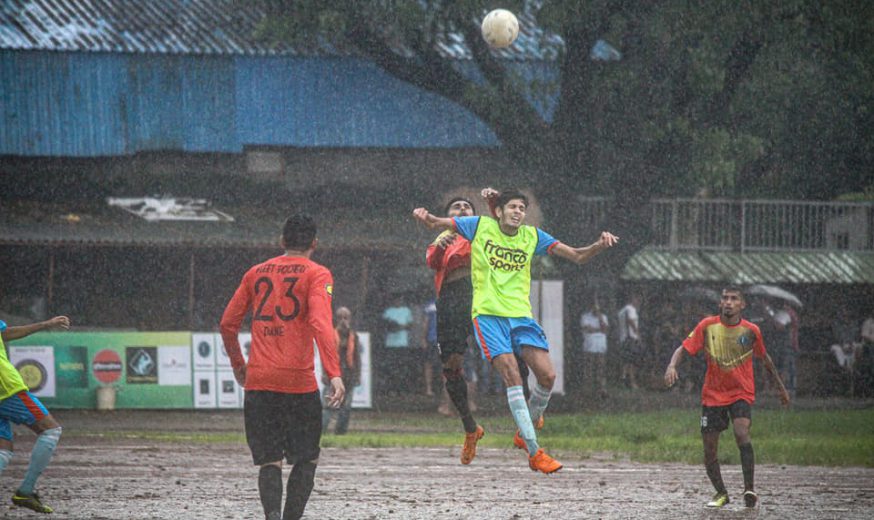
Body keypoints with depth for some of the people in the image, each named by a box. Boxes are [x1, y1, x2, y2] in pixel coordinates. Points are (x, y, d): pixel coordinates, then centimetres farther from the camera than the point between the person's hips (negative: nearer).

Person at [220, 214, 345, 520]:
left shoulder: (256, 273, 13)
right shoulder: (316, 274, 0)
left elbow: (228, 324, 14)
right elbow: (321, 323, -15)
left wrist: (237, 364, 29)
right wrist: (335, 374, -22)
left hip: (258, 380, 3)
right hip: (299, 380, -3)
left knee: (269, 462, 3)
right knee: (306, 460, 11)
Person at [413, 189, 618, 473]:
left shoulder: (532, 236, 8)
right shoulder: (481, 226, 2)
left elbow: (577, 256, 8)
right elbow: (437, 223, 5)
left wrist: (599, 245, -12)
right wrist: (425, 217, -18)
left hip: (520, 314, 4)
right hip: (487, 313, -4)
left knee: (547, 375, -10)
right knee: (512, 375, -19)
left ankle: (525, 432, 17)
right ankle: (534, 452, -20)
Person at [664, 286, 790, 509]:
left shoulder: (751, 330, -3)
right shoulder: (707, 326, -4)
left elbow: (765, 358, 14)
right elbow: (684, 348, -3)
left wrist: (781, 388, 22)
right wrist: (672, 366, -24)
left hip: (742, 393, -2)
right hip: (713, 395, 2)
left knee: (741, 433, -27)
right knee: (709, 448, 1)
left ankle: (749, 489, -20)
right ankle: (721, 493, 22)